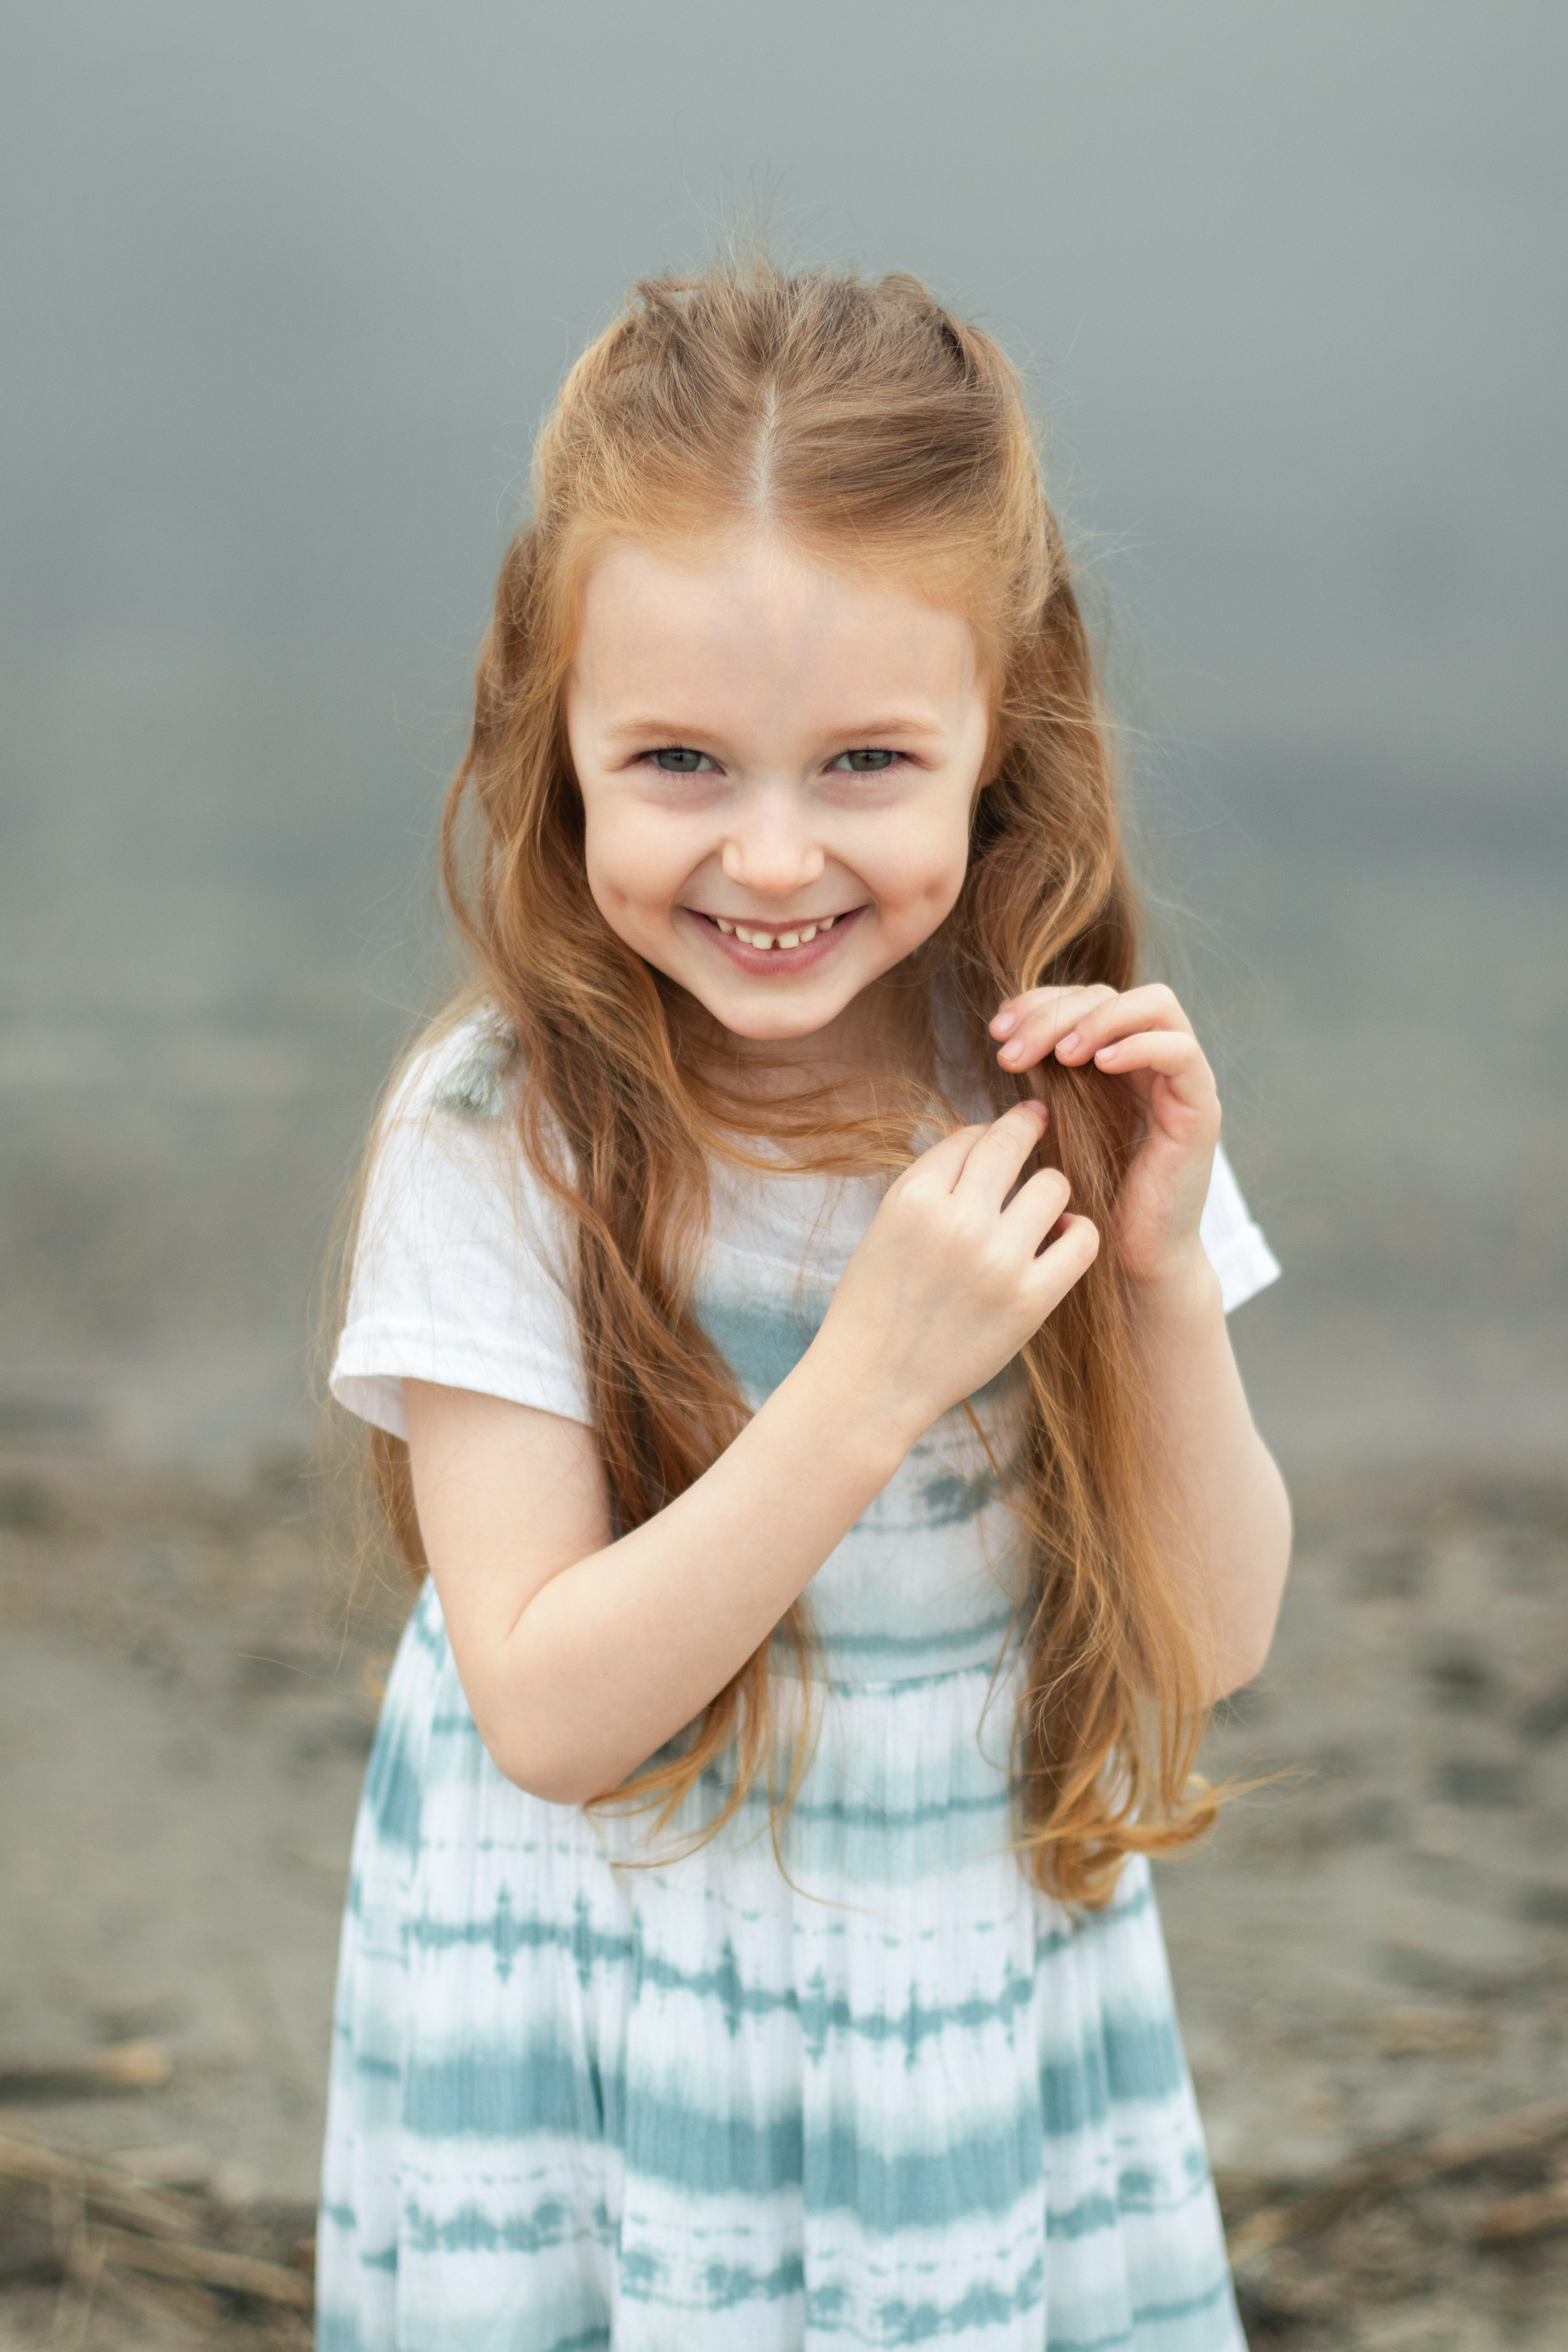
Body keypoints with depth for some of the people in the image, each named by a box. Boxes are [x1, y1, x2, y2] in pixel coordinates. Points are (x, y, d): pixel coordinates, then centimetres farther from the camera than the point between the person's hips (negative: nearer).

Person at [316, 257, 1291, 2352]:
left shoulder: (1070, 1081, -9)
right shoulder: (498, 1136, -18)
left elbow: (1211, 1640, -4)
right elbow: (544, 1712, -20)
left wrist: (1162, 1279, -20)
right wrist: (872, 1381, -29)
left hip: (998, 2011, 3)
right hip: (600, 2042, -3)